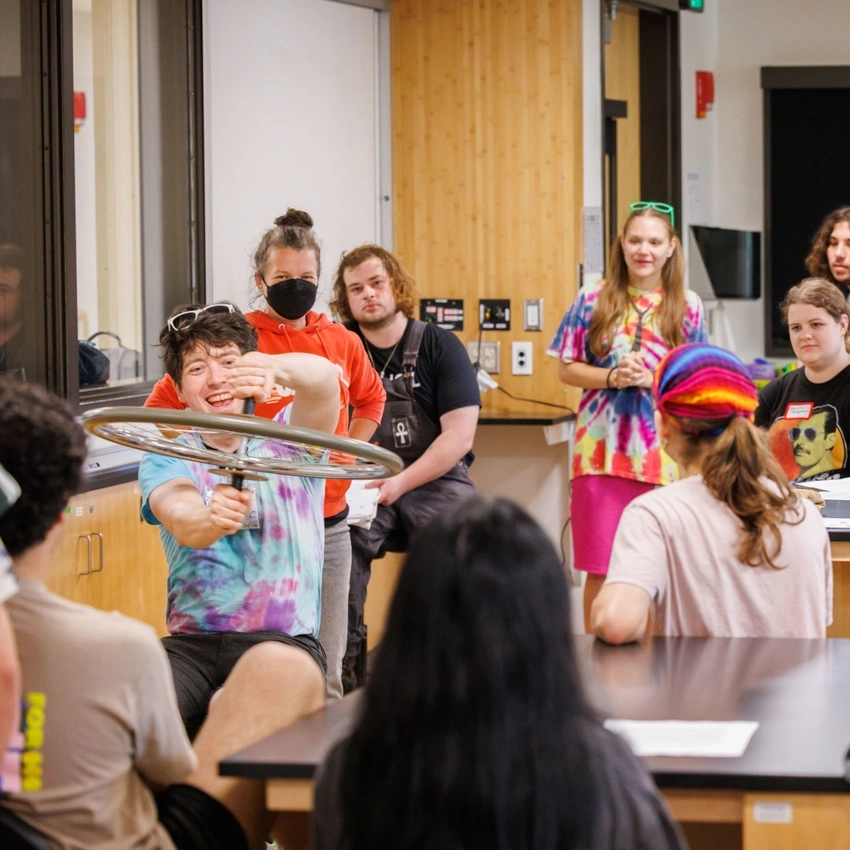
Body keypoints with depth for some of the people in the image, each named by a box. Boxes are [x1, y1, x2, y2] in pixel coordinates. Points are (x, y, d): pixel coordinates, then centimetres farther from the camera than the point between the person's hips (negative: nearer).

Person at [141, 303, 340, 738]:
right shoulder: (166, 461, 9)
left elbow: (323, 379, -13)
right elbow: (182, 522, -14)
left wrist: (271, 367, -37)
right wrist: (213, 520, -39)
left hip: (284, 638, 0)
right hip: (190, 642, 0)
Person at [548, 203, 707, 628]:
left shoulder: (687, 305, 5)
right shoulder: (593, 298, 3)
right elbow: (567, 369, 4)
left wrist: (652, 379, -13)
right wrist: (613, 377, -13)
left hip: (662, 453, 1)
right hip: (601, 449, 0)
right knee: (599, 568, 1)